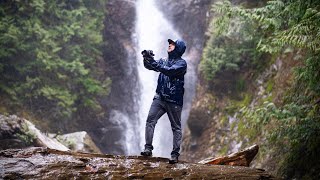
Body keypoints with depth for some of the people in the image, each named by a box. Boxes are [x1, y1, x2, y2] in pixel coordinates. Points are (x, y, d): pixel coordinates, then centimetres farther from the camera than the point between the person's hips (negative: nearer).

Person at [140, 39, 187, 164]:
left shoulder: (181, 63, -4)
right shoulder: (164, 61, 15)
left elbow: (170, 71, -21)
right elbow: (150, 66, 5)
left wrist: (155, 64, -27)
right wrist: (147, 60, -16)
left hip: (174, 100, -5)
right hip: (160, 97, 5)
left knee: (176, 127, 1)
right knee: (150, 121, -10)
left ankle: (175, 154, 5)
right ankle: (148, 148, -10)